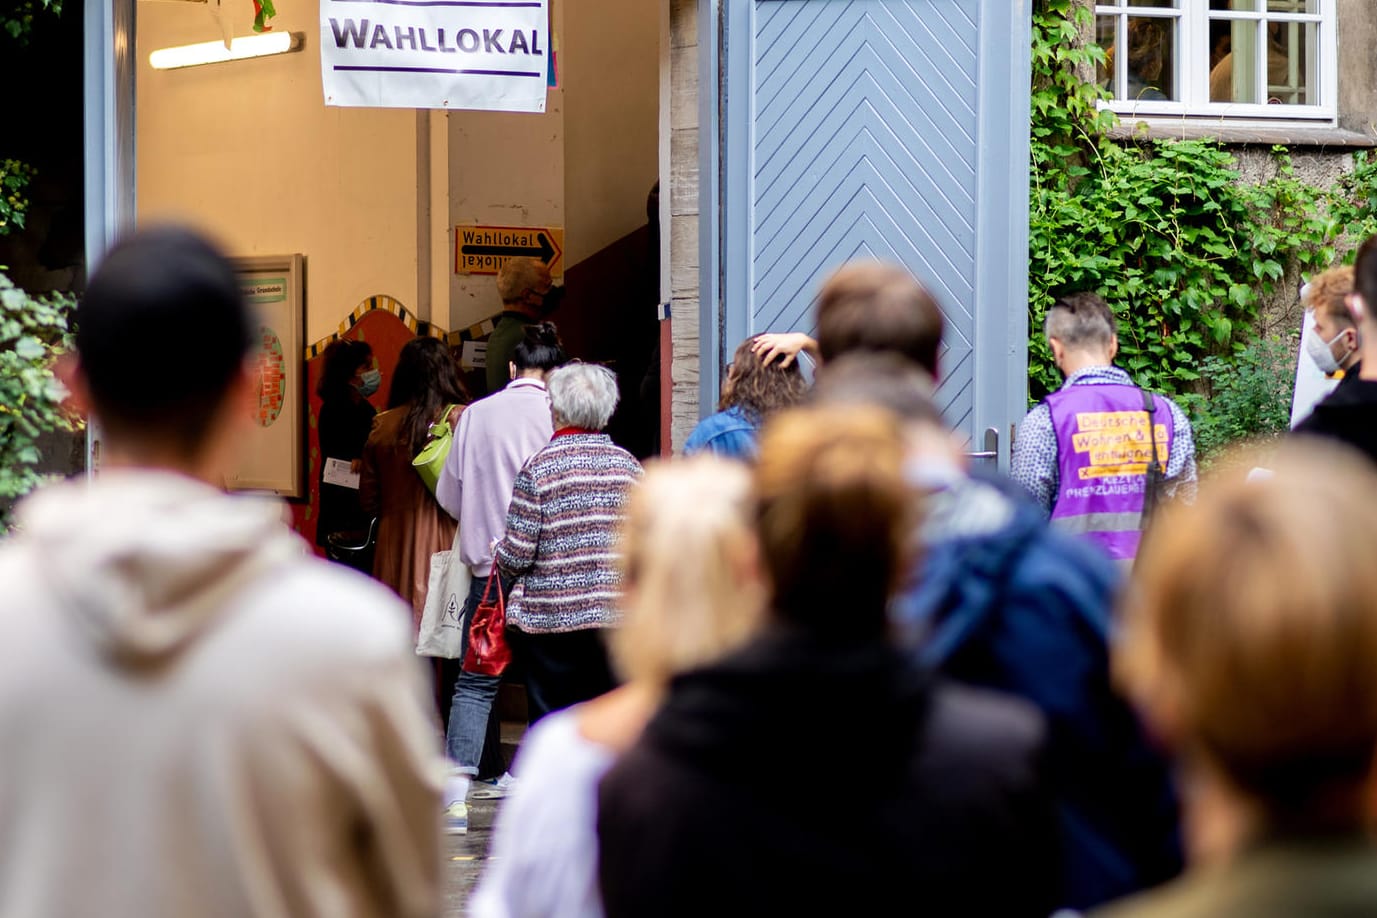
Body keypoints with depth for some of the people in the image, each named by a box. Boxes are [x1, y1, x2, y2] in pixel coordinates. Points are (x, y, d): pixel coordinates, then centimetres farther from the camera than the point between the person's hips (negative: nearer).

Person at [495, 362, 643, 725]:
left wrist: (499, 559, 12)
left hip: (551, 617, -3)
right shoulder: (629, 465, 4)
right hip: (617, 615, 3)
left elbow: (516, 555, -9)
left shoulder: (538, 468, -8)